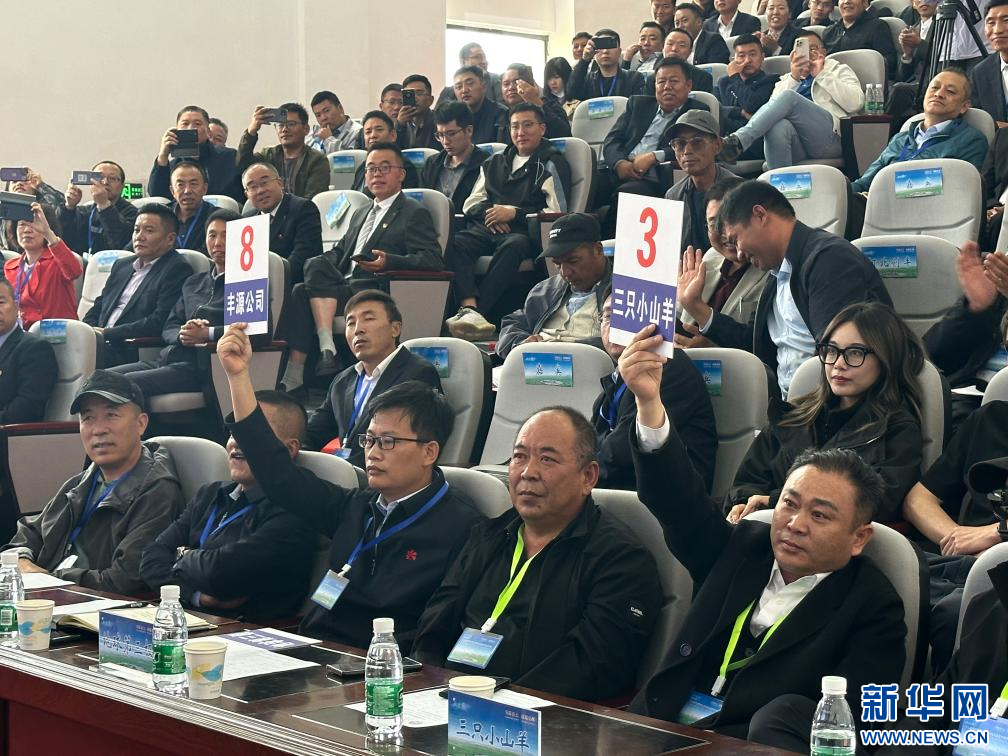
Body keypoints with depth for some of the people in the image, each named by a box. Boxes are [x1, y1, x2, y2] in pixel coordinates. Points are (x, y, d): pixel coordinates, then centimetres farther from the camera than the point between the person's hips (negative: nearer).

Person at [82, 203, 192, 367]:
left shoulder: (178, 269, -2)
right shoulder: (121, 265, 25)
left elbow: (159, 322, -13)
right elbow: (98, 308, 24)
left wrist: (107, 333, -13)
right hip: (100, 344, 7)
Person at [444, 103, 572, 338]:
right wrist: (490, 213, 0)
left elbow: (557, 212, -3)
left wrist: (514, 213, -7)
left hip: (524, 232, -4)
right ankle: (469, 308, -46)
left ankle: (479, 311, -48)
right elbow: (471, 204, 24)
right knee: (454, 243, -28)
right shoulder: (495, 163, 28)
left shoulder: (551, 164, 10)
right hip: (487, 229, 5)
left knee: (512, 247, -40)